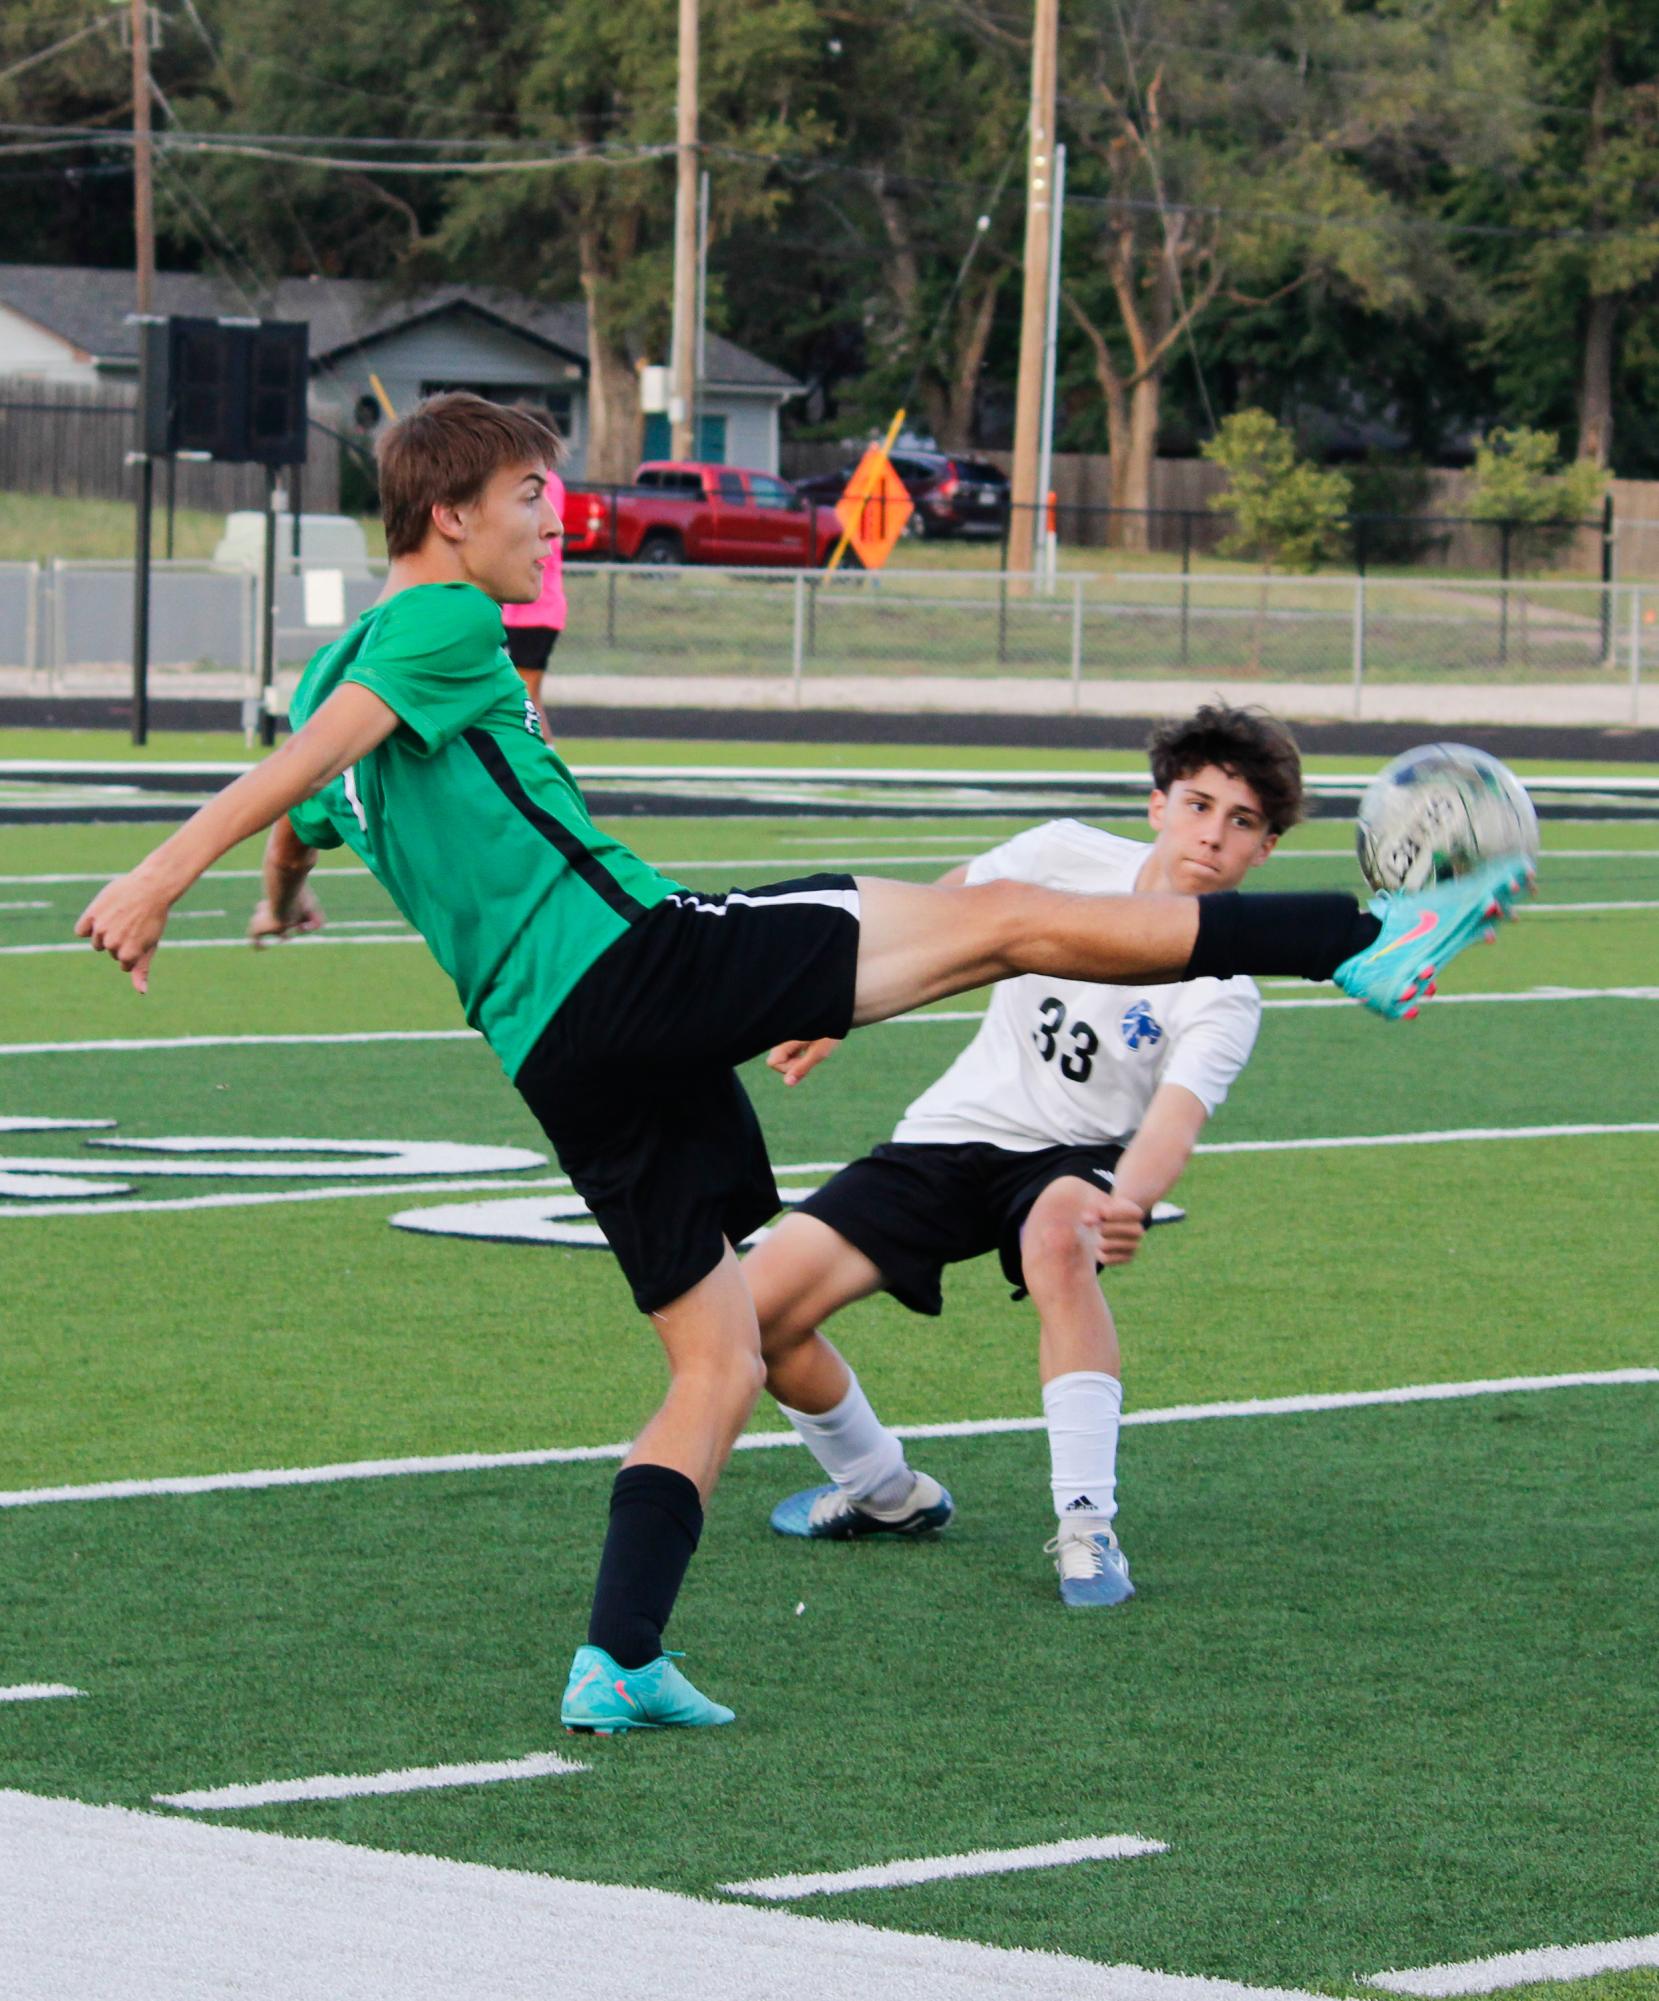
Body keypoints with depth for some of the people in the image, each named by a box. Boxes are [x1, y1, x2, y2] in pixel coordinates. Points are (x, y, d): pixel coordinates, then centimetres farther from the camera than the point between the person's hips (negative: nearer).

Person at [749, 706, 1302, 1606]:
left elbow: (1172, 1125, -32)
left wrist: (1129, 1203, -53)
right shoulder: (1069, 857, -9)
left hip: (1075, 1161, -3)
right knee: (756, 1309, -13)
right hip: (951, 1134, 3)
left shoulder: (1225, 996, -17)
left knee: (1062, 1233, -42)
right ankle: (883, 1492, 15)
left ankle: (1085, 1526, -34)